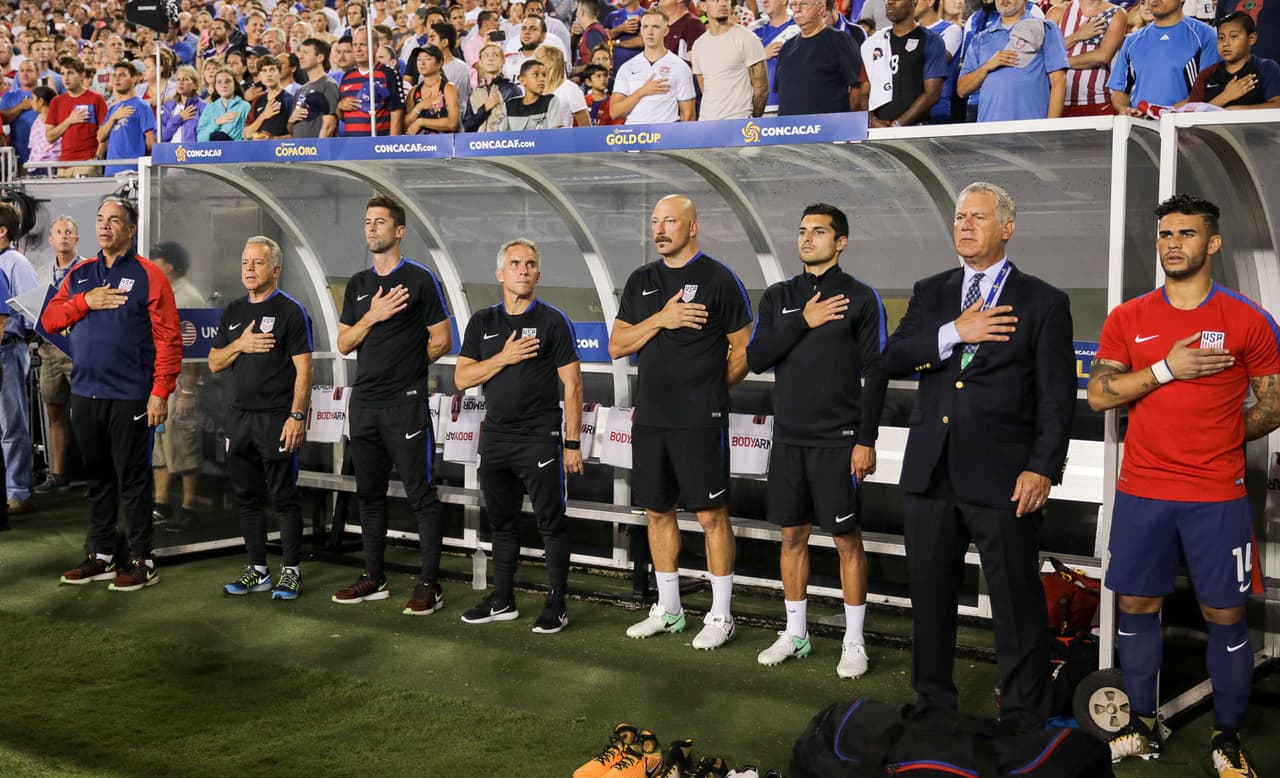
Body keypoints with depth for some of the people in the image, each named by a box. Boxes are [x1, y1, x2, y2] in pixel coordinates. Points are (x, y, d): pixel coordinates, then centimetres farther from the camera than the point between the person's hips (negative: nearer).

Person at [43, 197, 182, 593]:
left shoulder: (148, 275, -4)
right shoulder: (79, 274, 13)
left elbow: (169, 338, -9)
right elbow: (49, 320, 9)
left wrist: (160, 392, -15)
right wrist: (85, 302, -8)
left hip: (130, 397, -5)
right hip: (85, 394, 6)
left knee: (132, 479, 0)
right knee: (97, 477, 13)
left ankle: (142, 561, 8)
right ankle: (100, 557, 22)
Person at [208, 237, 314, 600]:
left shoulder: (291, 311, -5)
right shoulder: (233, 312, 14)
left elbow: (303, 368, -10)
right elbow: (214, 363, 13)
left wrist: (297, 416, -17)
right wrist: (240, 345, -6)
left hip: (277, 419, -6)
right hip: (239, 417, 7)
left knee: (284, 498, -1)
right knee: (247, 497, 10)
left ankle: (291, 571, 7)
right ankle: (258, 570, 19)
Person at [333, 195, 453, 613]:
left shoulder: (419, 279, -4)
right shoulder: (358, 284, 14)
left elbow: (442, 341, -4)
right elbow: (344, 343, 10)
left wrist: (406, 365, 3)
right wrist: (373, 316, -5)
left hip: (406, 403, -7)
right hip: (364, 402, 7)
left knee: (421, 495, -5)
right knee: (369, 493, 12)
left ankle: (430, 585, -2)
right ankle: (374, 578, 23)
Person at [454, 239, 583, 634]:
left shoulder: (552, 321, -3)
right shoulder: (483, 322, 10)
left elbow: (572, 385, -5)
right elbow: (462, 378, 4)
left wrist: (572, 443, -10)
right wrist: (504, 357, -11)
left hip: (539, 438, -5)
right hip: (495, 436, 5)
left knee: (551, 523, -2)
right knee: (501, 522, 13)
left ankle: (556, 606, 5)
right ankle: (502, 601, 23)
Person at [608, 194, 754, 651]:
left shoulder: (718, 279, -5)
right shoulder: (641, 281, 12)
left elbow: (743, 351, -2)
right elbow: (617, 346, 8)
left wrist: (707, 390, 2)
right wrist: (660, 319, -7)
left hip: (700, 422, -6)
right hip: (649, 419, 6)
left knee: (711, 514, -2)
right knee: (657, 511, 11)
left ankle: (720, 616, 8)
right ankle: (668, 611, 24)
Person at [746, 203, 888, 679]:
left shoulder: (860, 298, -3)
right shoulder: (779, 298, 10)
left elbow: (876, 374, -6)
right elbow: (755, 359, -1)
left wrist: (866, 440, -11)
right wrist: (803, 322, -11)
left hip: (838, 440, -4)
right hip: (789, 438, 4)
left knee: (847, 539, 1)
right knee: (792, 535, 11)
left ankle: (854, 642, 10)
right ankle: (794, 634, 22)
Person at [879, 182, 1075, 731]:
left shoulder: (1043, 302, 0)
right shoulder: (930, 294, 12)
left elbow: (1057, 397, -4)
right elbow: (891, 360, 0)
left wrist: (1042, 468, -13)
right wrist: (954, 333, -13)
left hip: (1001, 477, -4)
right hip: (930, 473, 4)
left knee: (1017, 604, 1)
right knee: (930, 597, 13)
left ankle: (1023, 721, 13)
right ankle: (933, 703, 28)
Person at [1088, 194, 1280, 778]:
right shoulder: (1127, 319, 4)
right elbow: (1098, 394, -3)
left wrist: (1218, 439, -4)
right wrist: (1168, 369, -13)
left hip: (1217, 495, -2)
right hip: (1141, 492, 2)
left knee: (1225, 617, 2)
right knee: (1136, 607, 9)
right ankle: (1143, 727, 23)